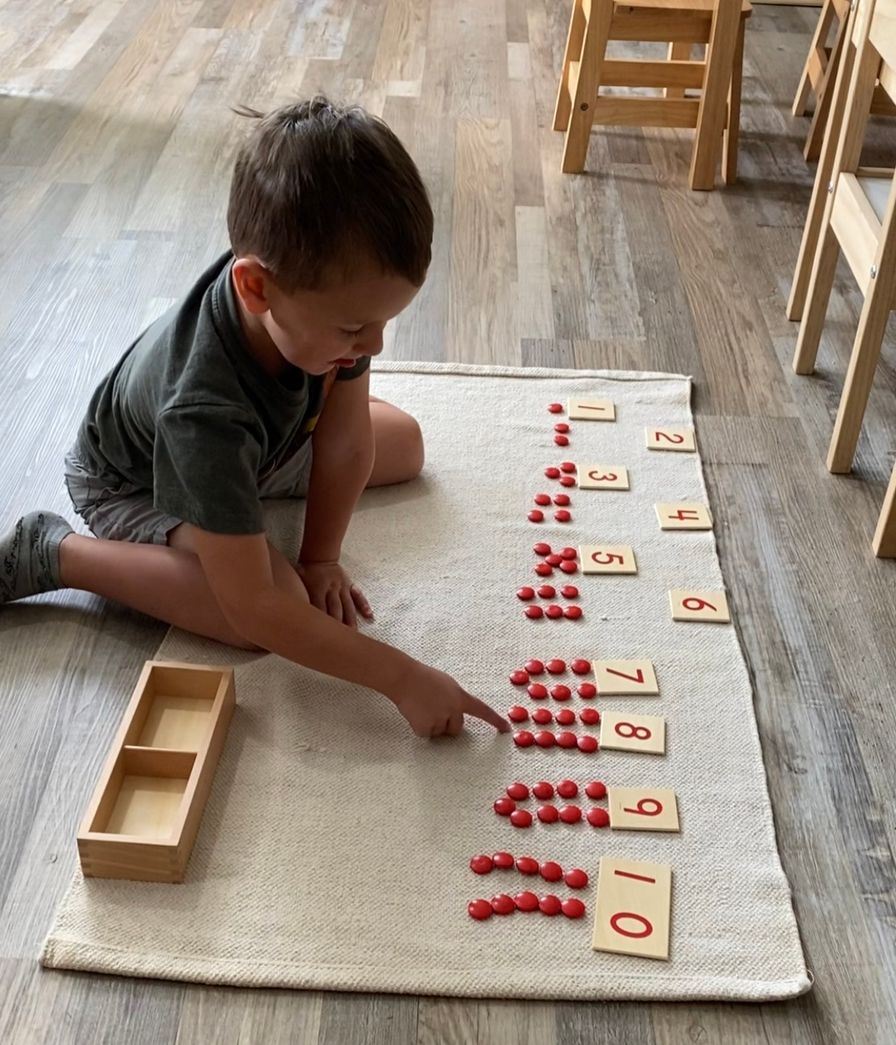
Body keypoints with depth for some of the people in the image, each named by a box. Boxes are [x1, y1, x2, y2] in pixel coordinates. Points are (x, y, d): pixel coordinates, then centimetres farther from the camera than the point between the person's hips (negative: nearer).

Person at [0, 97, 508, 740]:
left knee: (405, 443, 9)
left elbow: (345, 443, -17)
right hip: (134, 485, -6)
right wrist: (403, 679, -43)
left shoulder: (333, 288, -32)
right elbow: (255, 611, -44)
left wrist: (320, 557, -16)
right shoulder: (206, 411, -47)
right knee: (277, 602, -29)